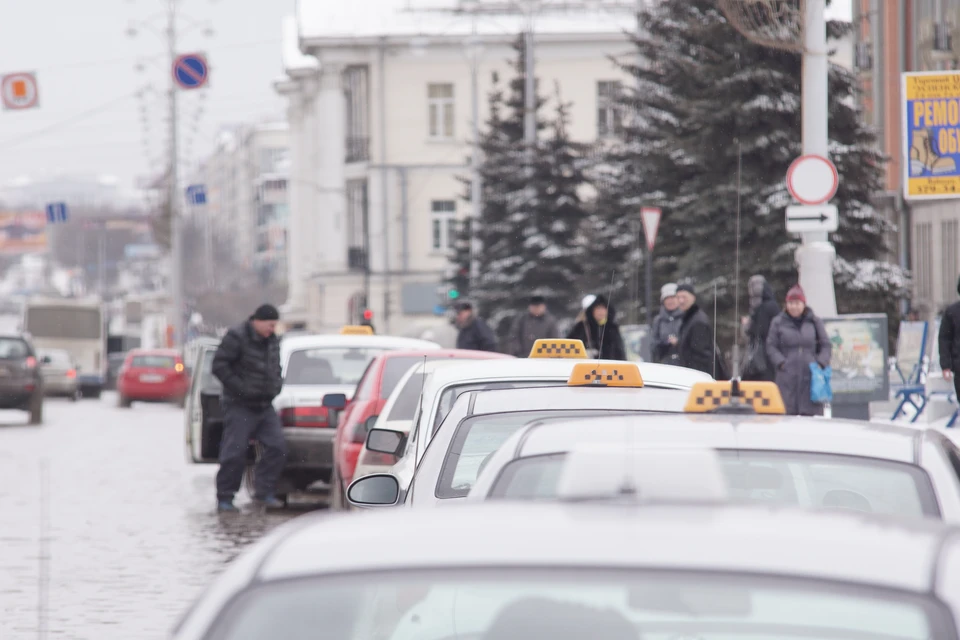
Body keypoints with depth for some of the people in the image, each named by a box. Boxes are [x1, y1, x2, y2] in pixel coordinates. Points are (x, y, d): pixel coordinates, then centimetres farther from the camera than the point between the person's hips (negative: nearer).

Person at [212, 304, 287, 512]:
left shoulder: (272, 340, 12)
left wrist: (276, 386, 6)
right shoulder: (236, 337, -11)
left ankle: (264, 492, 4)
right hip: (240, 406, -7)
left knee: (277, 446, -4)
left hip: (264, 406, 7)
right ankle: (224, 498, 2)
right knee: (234, 452, -7)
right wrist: (240, 388, -19)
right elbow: (219, 365, -15)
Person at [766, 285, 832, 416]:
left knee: (811, 412, -5)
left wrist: (821, 364, -3)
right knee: (787, 411, -8)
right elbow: (771, 347, 8)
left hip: (810, 375, 1)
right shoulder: (778, 323, 8)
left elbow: (826, 346, 13)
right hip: (787, 375, -1)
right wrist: (781, 363, -8)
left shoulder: (814, 322, 10)